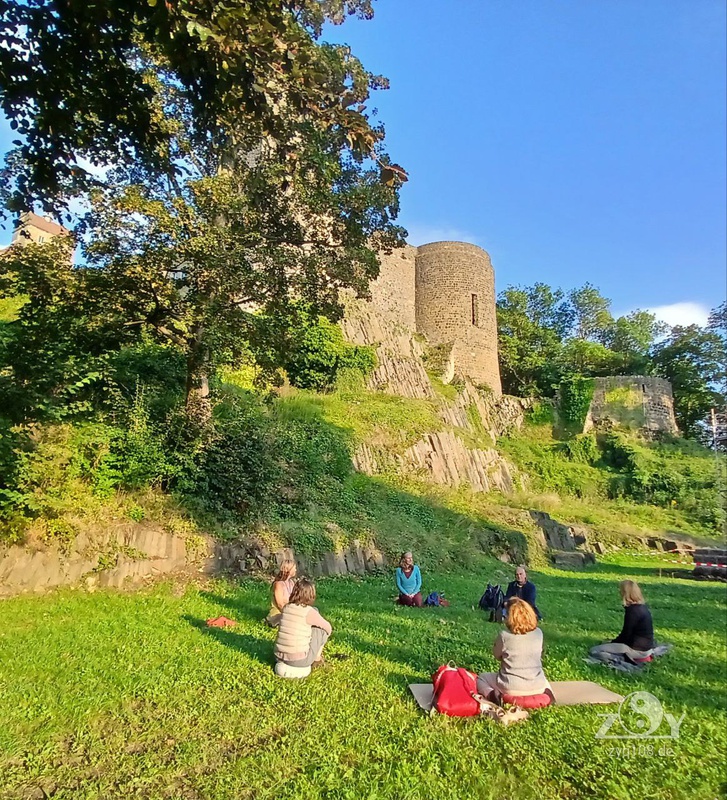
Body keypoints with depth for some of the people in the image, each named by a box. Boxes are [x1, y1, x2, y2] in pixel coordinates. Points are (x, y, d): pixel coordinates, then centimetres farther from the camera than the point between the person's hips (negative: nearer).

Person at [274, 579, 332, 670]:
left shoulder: (286, 607, 1)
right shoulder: (309, 612, -12)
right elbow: (328, 627, 4)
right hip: (299, 661, -5)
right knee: (322, 629, 10)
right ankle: (317, 660, 25)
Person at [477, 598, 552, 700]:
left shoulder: (504, 636, -18)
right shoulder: (538, 633, -7)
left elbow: (497, 655, 1)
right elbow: (539, 655, 10)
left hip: (511, 688, -4)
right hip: (537, 687, 4)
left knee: (480, 679, 21)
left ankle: (492, 694, -9)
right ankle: (546, 691, 8)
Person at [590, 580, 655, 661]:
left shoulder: (632, 610, -22)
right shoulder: (643, 607, 7)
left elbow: (626, 634, -16)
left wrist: (612, 642, 0)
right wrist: (614, 641, 14)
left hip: (637, 649, -10)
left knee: (594, 651, -14)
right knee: (604, 644, 28)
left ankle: (628, 657, -11)